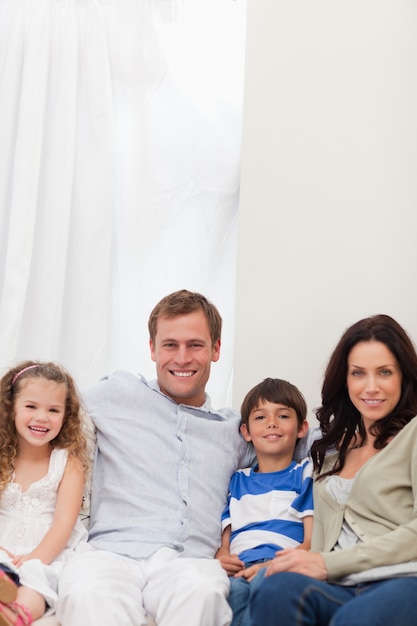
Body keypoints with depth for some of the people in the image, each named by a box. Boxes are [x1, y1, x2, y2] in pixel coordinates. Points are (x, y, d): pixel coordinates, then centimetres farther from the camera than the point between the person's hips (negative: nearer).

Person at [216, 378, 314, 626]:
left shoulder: (306, 473, 17)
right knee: (235, 589, -36)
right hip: (239, 570, 2)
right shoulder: (238, 480, 28)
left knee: (264, 581, -39)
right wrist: (221, 558, -4)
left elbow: (312, 541, 5)